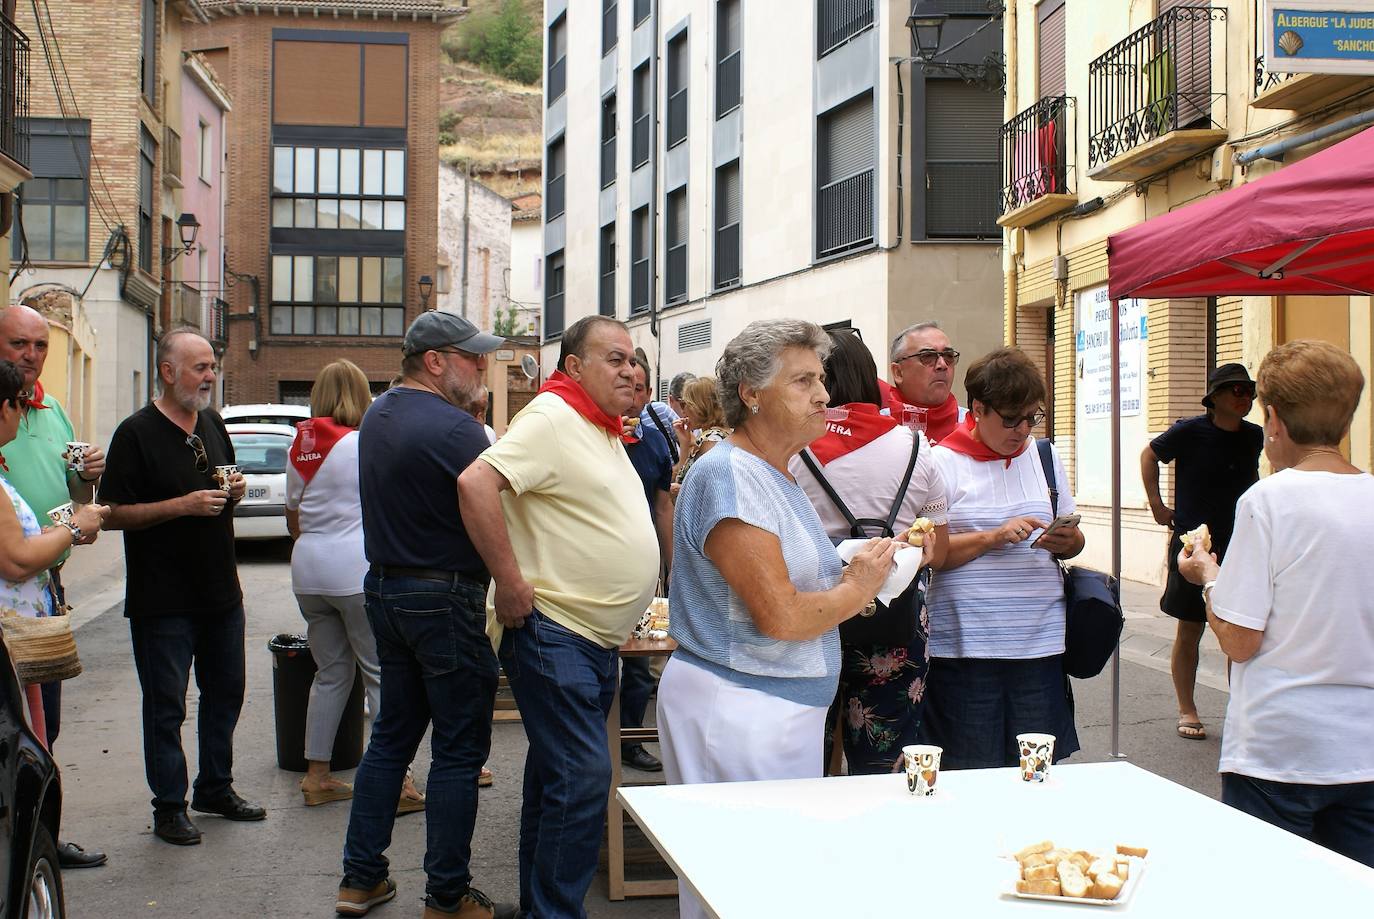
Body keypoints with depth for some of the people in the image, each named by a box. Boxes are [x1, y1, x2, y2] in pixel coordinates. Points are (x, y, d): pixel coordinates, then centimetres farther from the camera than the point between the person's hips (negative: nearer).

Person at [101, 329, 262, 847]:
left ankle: (216, 789, 30)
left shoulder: (213, 424, 10)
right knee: (165, 706, 2)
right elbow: (113, 514, -15)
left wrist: (233, 492, 0)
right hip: (163, 600, -7)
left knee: (225, 693, 15)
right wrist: (183, 505, -22)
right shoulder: (137, 433, -12)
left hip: (221, 591, 7)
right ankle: (169, 808, 13)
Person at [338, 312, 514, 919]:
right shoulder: (454, 429, -19)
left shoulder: (378, 414, 10)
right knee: (459, 749, 2)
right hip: (444, 600, -9)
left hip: (384, 588, 9)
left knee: (393, 734, 17)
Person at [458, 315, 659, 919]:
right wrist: (510, 582, -26)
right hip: (552, 631, -10)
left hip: (597, 641, 10)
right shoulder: (551, 418, -14)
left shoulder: (602, 429, 16)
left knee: (557, 775, 16)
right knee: (583, 777, -13)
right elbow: (476, 483, -28)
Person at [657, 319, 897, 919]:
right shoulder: (729, 476, -17)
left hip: (785, 707, 10)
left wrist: (862, 575, 3)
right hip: (735, 707, -9)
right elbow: (779, 617, -22)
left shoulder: (779, 476, 15)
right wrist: (856, 589, -6)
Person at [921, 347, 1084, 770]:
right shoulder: (944, 462, -2)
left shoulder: (1045, 456, 14)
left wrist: (1067, 541, -4)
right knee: (973, 778, 1)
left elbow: (1073, 540, 19)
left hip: (1040, 640, 4)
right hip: (966, 643, -4)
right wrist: (994, 536, -17)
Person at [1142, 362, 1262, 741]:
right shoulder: (1190, 431, -10)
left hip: (1239, 544, 4)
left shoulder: (1253, 436, 4)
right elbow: (1149, 455, 5)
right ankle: (1187, 710, 15)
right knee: (1190, 629, 4)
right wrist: (1157, 506, 2)